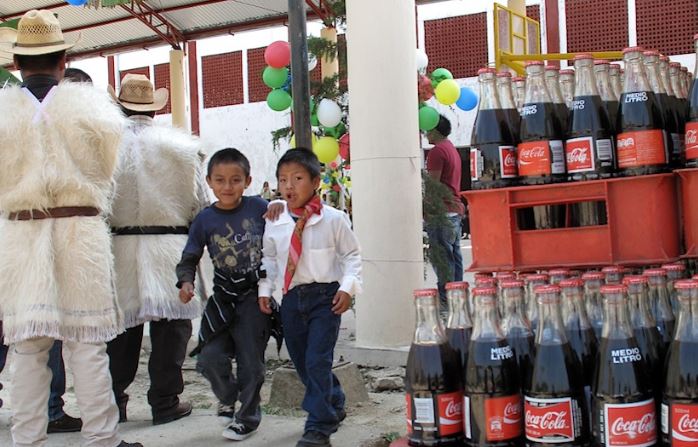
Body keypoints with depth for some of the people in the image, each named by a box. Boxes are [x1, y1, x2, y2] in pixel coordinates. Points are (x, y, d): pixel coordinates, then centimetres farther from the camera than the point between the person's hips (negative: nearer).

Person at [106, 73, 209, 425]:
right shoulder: (179, 145, -2)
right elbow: (199, 201, 1)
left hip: (119, 244, 1)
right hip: (169, 243, -1)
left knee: (121, 324, 9)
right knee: (170, 324, 6)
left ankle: (113, 401, 16)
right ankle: (165, 402, 11)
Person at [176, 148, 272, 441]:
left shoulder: (259, 208, -6)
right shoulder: (204, 220, -2)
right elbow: (189, 258, 3)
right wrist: (186, 282, -15)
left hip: (255, 295, -2)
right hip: (223, 298, 2)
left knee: (250, 361, 3)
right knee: (210, 359, -3)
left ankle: (248, 416, 23)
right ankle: (228, 398, 29)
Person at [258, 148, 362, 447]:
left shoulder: (333, 219, -8)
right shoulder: (274, 224, 2)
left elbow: (351, 254, 0)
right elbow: (269, 258, 16)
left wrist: (347, 287, -10)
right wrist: (264, 289, 9)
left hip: (325, 295, -5)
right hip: (292, 298, 5)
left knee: (317, 361, -11)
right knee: (302, 362, 14)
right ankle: (334, 405, 37)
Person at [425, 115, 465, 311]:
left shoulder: (437, 151, -11)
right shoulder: (452, 149, 20)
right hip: (455, 209, 10)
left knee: (443, 257, -8)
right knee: (454, 255, 10)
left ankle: (445, 300, -8)